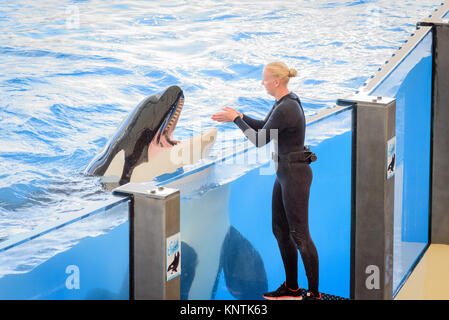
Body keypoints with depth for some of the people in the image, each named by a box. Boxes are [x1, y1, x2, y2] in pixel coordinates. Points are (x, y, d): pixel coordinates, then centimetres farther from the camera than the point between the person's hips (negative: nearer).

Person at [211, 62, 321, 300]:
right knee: (280, 229, 16)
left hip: (294, 175, -10)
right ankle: (291, 287, 27)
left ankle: (314, 293, 7)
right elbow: (264, 126, 22)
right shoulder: (285, 102, 7)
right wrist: (238, 116, 12)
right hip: (285, 173, 10)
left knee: (299, 234, -3)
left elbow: (260, 140, -17)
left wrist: (235, 119, -7)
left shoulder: (285, 109, -24)